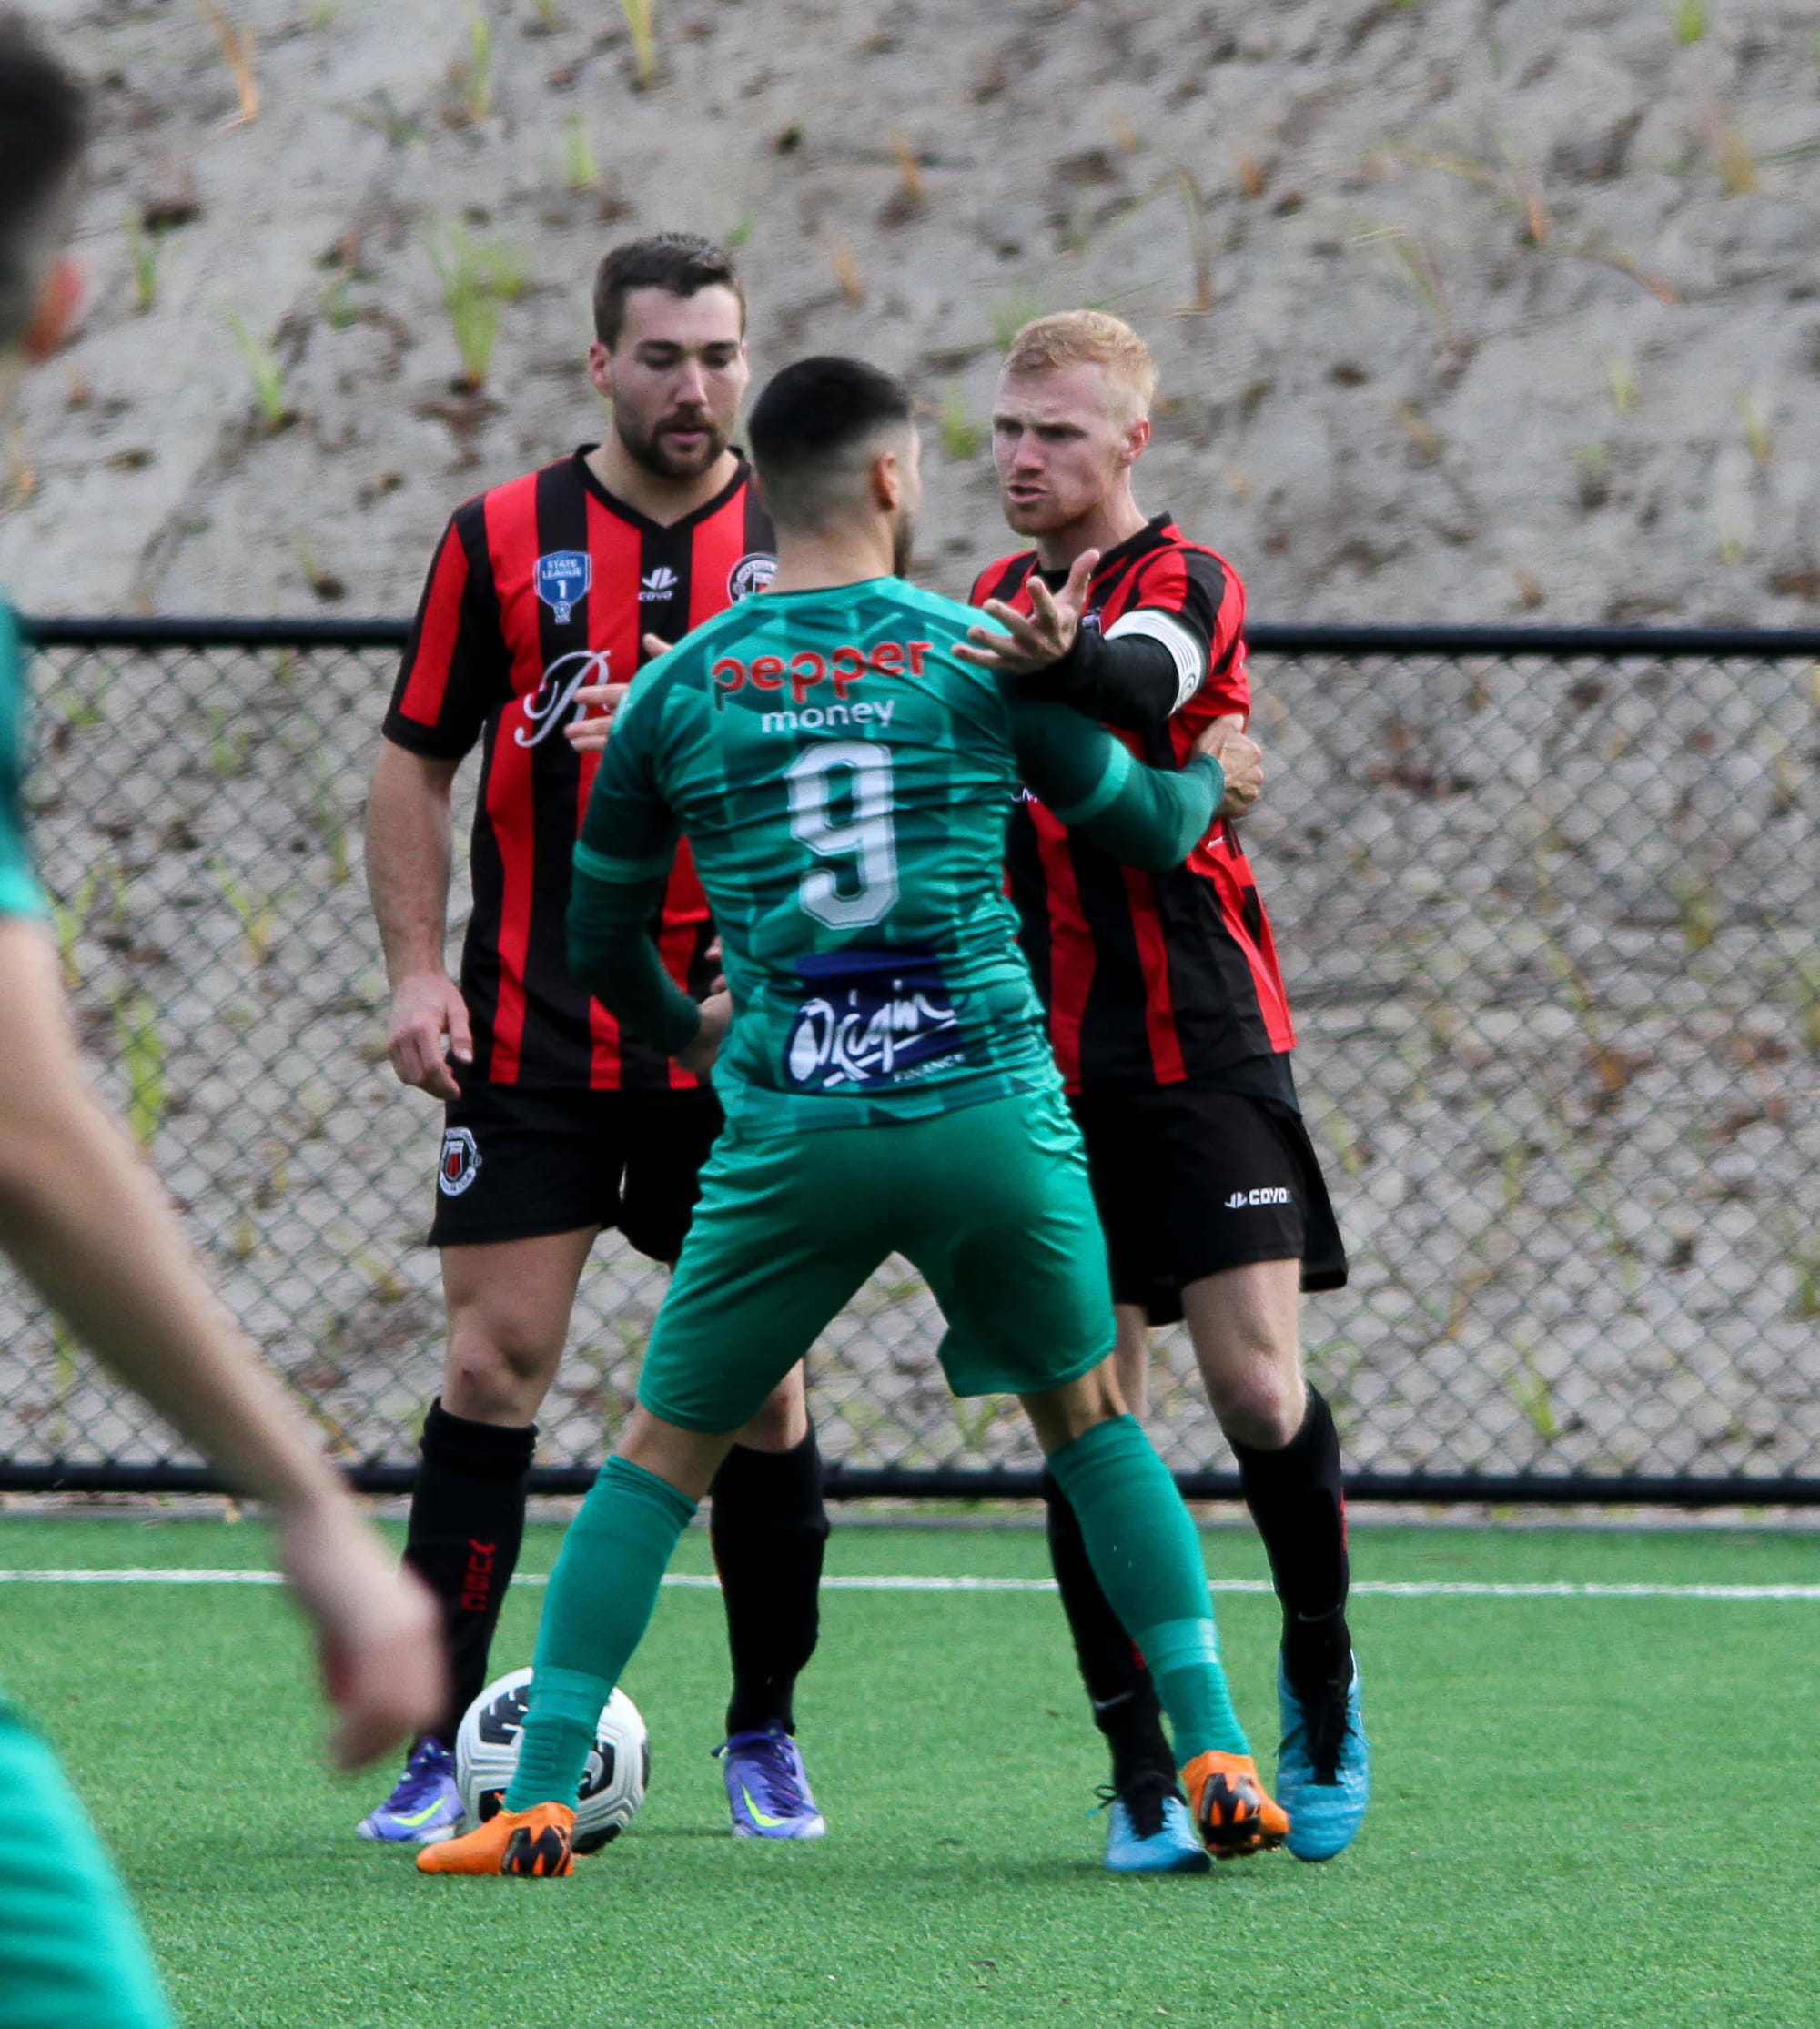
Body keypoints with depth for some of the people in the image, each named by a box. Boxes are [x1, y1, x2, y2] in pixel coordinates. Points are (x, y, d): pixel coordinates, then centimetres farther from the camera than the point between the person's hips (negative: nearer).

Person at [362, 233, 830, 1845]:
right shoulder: (502, 540, 3)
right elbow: (416, 761, 8)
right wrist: (416, 970, -2)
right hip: (531, 1034, 0)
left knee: (757, 1379, 2)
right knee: (495, 1362, -6)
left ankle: (765, 1735, 16)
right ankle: (441, 1743, -1)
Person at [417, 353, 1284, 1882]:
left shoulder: (679, 688, 4)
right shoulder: (983, 655, 1)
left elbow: (597, 936, 15)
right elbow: (1149, 829, 14)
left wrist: (685, 1030, 36)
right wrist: (1211, 773, 37)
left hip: (792, 1128, 0)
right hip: (994, 1111, 0)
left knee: (662, 1452, 11)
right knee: (1090, 1418, 19)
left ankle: (541, 1798, 3)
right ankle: (1219, 1757, 13)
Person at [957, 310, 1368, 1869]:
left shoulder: (1187, 584, -6)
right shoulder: (992, 608, 14)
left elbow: (1142, 688, -29)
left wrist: (1059, 664, -52)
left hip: (1202, 1048, -5)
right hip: (1043, 1068, 5)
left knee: (1258, 1388, -11)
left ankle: (1321, 1678, 13)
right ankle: (1143, 1777, 2)